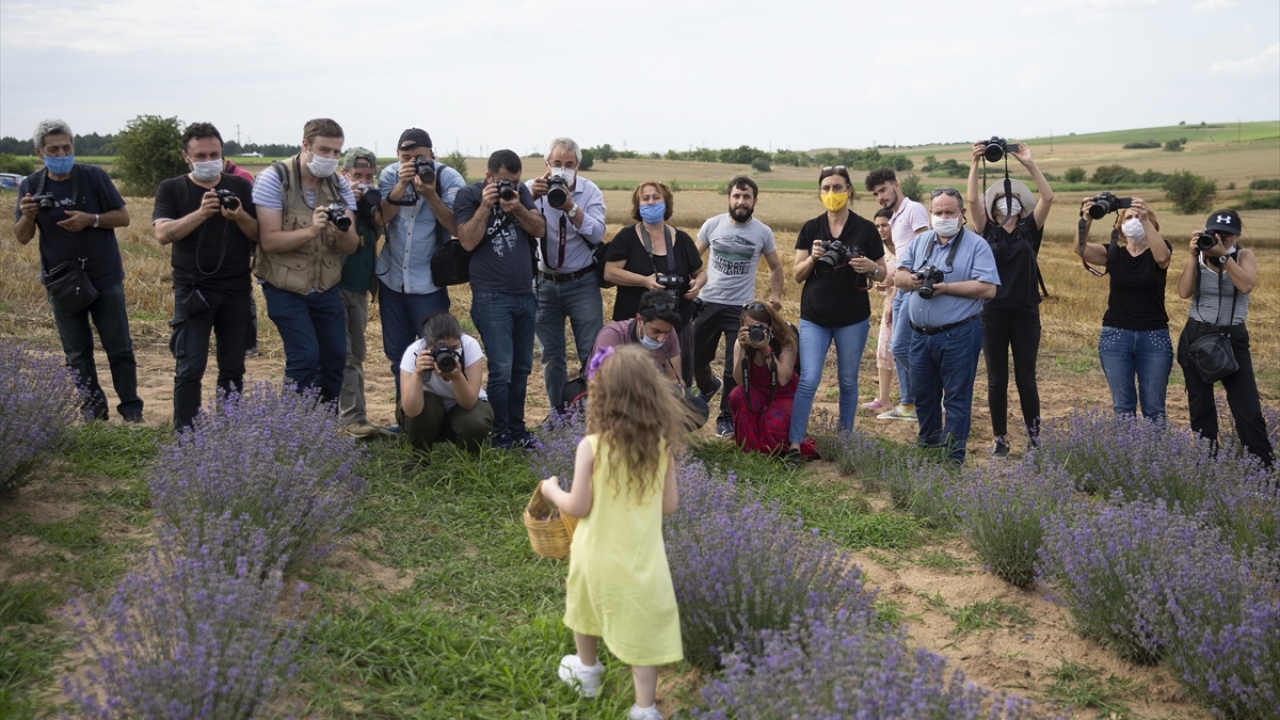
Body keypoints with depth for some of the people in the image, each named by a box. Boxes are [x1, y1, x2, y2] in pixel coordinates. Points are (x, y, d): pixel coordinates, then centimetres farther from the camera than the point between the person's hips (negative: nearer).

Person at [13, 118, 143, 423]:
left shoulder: (94, 176, -8)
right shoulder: (30, 186, -1)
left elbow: (123, 217, -4)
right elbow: (22, 238, 2)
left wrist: (91, 219, -21)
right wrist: (27, 216, -19)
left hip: (105, 278, -2)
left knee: (119, 348, 2)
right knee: (77, 352, 8)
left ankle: (131, 409, 11)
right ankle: (93, 409, 17)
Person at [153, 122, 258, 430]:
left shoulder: (240, 186, 6)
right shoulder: (171, 189, 2)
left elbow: (259, 234, 2)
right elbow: (163, 234, -12)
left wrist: (239, 216, -19)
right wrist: (201, 213, -25)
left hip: (236, 290, 2)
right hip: (192, 290, -2)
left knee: (233, 369, 7)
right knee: (190, 369, -6)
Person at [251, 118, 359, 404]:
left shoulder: (339, 184, 0)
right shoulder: (274, 178, -13)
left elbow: (351, 247, -6)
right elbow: (269, 241, -20)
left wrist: (343, 233, -29)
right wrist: (310, 230, -34)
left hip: (326, 287, 5)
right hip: (285, 288, -5)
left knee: (336, 357, 7)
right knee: (305, 357, -14)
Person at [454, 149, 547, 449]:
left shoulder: (521, 191, 11)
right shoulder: (468, 195, -2)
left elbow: (540, 230, 2)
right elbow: (468, 241, -12)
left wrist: (517, 208, -13)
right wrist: (485, 206, -17)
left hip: (525, 294, 5)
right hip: (491, 297, -5)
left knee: (522, 367, 9)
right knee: (501, 368, -9)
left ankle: (517, 428, 21)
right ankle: (500, 435, 3)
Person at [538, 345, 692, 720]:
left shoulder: (592, 447, -20)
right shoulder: (662, 445, -10)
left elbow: (577, 507, -14)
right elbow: (669, 505, -2)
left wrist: (552, 490, 5)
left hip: (598, 555, 0)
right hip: (641, 557, 1)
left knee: (587, 608, 27)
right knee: (642, 629, 10)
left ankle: (587, 672, 49)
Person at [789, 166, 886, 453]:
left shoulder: (865, 229, -2)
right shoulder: (811, 228, 2)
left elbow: (883, 273, 3)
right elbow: (797, 275, 2)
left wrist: (871, 267, -19)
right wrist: (812, 258, -17)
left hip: (853, 318, 0)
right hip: (814, 317, 0)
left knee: (848, 381, 9)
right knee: (808, 380, -8)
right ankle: (794, 443, -5)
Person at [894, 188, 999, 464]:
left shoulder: (976, 245, -6)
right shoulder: (919, 242, 11)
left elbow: (988, 288, -16)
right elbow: (899, 276, 9)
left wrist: (945, 287, -20)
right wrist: (912, 279, -14)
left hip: (958, 335, -6)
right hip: (920, 334, 6)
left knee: (956, 398, 2)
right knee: (923, 395, 15)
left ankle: (953, 458, 8)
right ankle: (928, 445, 32)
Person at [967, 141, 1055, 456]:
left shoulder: (1029, 229, 6)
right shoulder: (988, 231, 5)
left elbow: (1048, 197, -6)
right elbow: (972, 199, -8)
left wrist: (1029, 164, -9)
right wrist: (976, 163, -12)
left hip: (1026, 312, 0)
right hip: (993, 312, 0)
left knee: (1026, 378, 4)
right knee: (997, 379, 5)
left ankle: (1034, 436, 13)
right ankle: (1000, 439, 13)